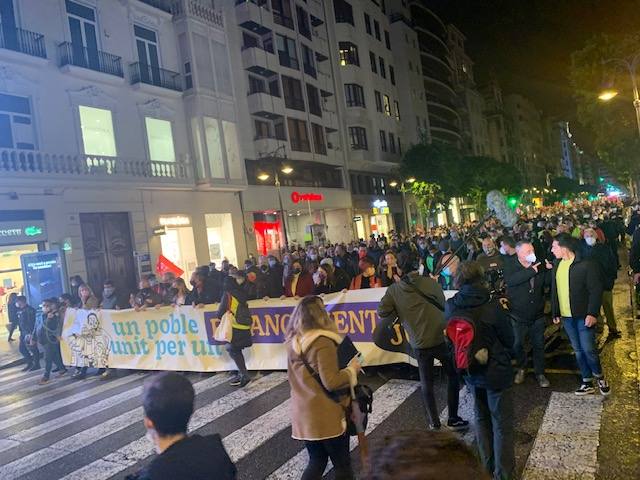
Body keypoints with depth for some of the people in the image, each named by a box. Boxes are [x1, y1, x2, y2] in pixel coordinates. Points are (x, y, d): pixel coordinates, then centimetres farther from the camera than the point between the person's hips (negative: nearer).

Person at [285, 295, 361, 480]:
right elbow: (331, 382, -22)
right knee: (342, 465, 10)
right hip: (327, 416, -7)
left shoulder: (292, 342, 4)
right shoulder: (323, 341, -19)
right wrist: (352, 369, -7)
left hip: (302, 414, 7)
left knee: (316, 461, 21)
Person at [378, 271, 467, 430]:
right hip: (442, 338, 0)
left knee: (426, 383, 16)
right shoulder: (430, 283, -3)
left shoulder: (393, 290, -4)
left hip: (420, 344, 0)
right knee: (453, 377, 19)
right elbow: (442, 304, 10)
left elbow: (382, 312, -8)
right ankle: (453, 418, 22)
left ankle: (434, 423, 16)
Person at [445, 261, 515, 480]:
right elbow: (509, 339, -10)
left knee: (481, 418, 22)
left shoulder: (451, 307, -10)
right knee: (502, 424, 11)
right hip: (495, 371, -5)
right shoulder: (492, 307, -22)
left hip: (470, 371, 5)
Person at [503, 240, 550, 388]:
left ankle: (540, 373, 24)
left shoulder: (539, 267, 2)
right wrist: (531, 271, -30)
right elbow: (510, 280, -30)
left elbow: (547, 282, -6)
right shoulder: (511, 269, -9)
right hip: (518, 316, -3)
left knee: (539, 345, 10)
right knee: (518, 344, 9)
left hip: (537, 315, 3)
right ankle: (521, 369, 31)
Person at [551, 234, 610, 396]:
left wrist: (592, 313, -20)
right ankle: (587, 383, 25)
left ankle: (599, 377, 23)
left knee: (588, 349, -3)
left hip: (584, 316, -6)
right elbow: (554, 290, 12)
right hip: (566, 316, 6)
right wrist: (555, 313, 11)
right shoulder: (557, 265, 7)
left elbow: (596, 290, -14)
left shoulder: (586, 265, -13)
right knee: (578, 350, 13)